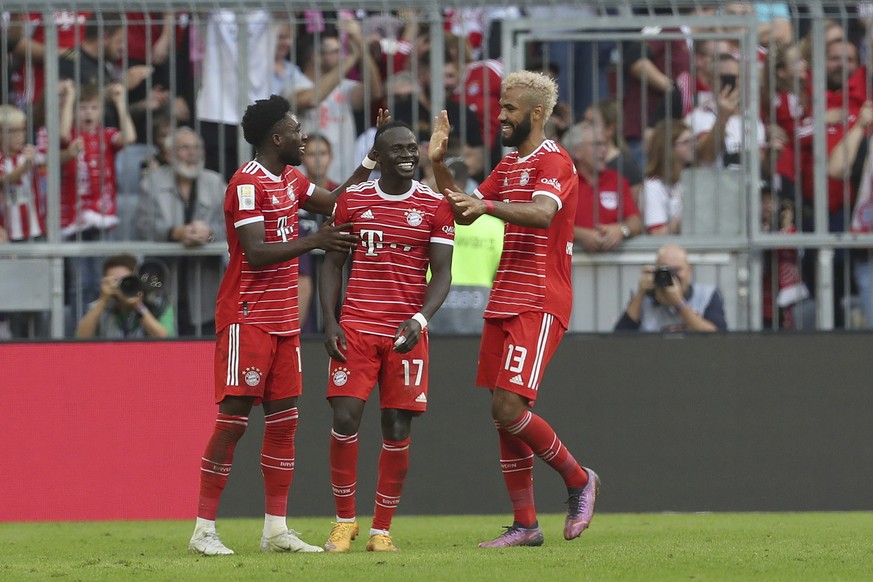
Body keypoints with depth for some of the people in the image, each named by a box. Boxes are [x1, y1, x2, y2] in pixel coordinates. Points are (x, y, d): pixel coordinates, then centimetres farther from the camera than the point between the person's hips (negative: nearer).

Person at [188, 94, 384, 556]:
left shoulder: (290, 180, 13)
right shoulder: (248, 184, -14)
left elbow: (334, 204, 25)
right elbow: (255, 252, -21)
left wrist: (370, 159, 18)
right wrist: (313, 241, -23)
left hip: (283, 318, 9)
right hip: (247, 318, -9)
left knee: (284, 418, 7)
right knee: (234, 418, -9)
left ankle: (276, 530, 10)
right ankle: (203, 530, -6)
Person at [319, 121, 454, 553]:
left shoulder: (435, 206, 3)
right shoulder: (352, 201, 6)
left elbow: (442, 274, 0)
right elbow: (332, 264, 10)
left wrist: (420, 319, -16)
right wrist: (329, 321, -3)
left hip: (407, 332, 0)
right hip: (356, 328, 0)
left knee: (397, 430, -1)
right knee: (345, 418, -12)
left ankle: (381, 529, 10)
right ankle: (344, 521, 4)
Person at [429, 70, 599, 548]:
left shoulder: (553, 162, -10)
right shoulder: (508, 165, 19)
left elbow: (542, 213, -29)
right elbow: (462, 212, 23)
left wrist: (487, 205, -42)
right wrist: (439, 164, 12)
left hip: (539, 306, -9)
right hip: (504, 304, 9)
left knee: (509, 408, -16)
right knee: (503, 414, 6)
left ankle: (578, 479, 5)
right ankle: (524, 524, 11)